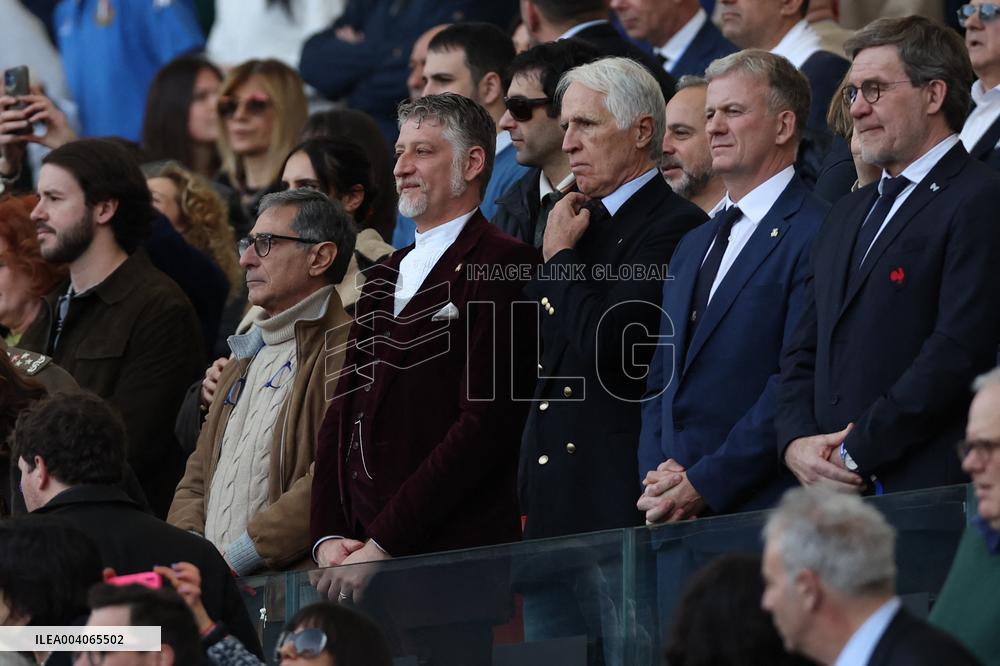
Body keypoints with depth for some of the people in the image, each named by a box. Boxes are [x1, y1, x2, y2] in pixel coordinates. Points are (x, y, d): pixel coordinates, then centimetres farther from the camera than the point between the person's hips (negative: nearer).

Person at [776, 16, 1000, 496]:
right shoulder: (849, 215, 23)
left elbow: (958, 353, -15)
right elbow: (804, 353, 21)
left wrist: (855, 453, -13)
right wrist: (796, 441, 0)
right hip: (833, 492, 7)